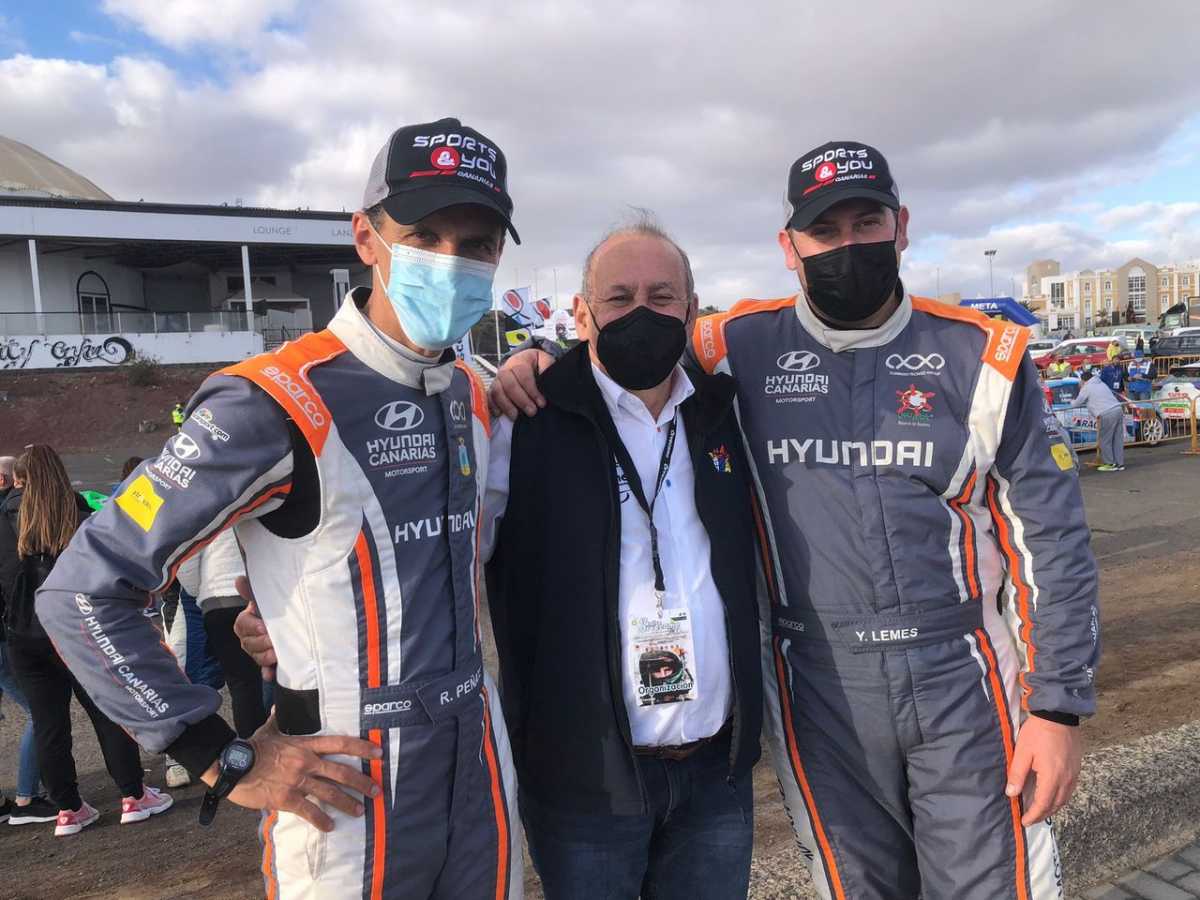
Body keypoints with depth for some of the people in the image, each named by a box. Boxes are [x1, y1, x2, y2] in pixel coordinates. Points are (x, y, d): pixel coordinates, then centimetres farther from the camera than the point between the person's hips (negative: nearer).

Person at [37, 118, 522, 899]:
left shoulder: (473, 395, 2)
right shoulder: (277, 405, -20)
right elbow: (81, 593, -16)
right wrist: (228, 762, -14)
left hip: (483, 776, 6)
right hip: (348, 802, -6)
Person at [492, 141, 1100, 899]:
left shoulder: (981, 355, -1)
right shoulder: (743, 350, -1)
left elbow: (1052, 539, 0)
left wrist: (1060, 704, -3)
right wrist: (539, 363, -9)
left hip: (963, 679, 0)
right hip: (818, 689, 1)